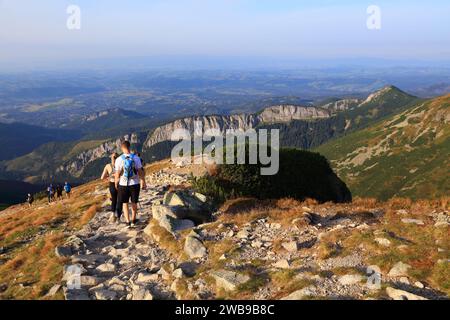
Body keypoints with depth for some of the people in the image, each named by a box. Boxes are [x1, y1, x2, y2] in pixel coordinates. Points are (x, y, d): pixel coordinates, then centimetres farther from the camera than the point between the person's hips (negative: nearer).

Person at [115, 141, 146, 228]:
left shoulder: (119, 159, -11)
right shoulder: (136, 158, -9)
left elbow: (117, 174, -8)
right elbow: (140, 172, -6)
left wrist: (116, 184, 9)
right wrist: (143, 182, 6)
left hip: (123, 184, -1)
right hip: (135, 184, 1)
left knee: (124, 203, 15)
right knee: (134, 203, 17)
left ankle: (128, 221, 10)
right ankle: (133, 220, 27)